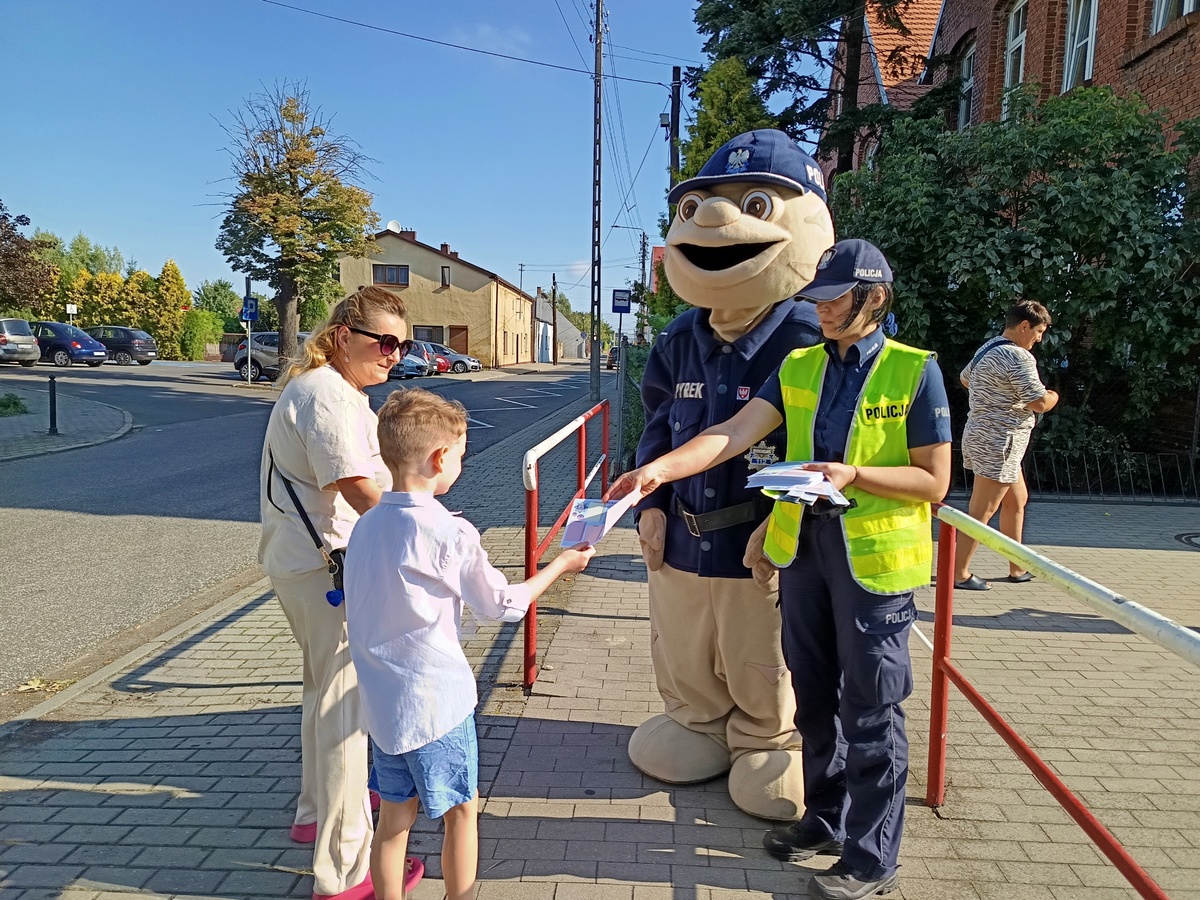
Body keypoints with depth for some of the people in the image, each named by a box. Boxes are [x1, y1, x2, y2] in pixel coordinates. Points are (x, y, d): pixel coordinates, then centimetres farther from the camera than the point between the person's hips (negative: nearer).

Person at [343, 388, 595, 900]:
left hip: (381, 702, 6)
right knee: (460, 811, 14)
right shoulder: (451, 534, -20)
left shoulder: (364, 528, -1)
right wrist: (561, 564, 3)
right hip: (437, 703, -6)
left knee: (394, 814, 18)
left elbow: (362, 613, 6)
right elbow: (503, 606, -8)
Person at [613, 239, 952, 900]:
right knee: (813, 696, 17)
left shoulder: (914, 371, -7)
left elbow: (934, 481, -7)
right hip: (803, 547, 5)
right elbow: (734, 434, -6)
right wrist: (661, 468, -20)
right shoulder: (799, 367, 6)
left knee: (870, 710, 6)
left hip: (874, 556, -5)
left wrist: (852, 474, -21)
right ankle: (826, 818, 38)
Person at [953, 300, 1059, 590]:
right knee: (981, 512, -4)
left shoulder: (987, 349, 12)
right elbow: (1039, 403, -19)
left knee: (1017, 499, 20)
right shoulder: (1018, 357, -18)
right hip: (998, 443, -11)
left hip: (983, 435, 11)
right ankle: (959, 573, 3)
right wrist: (1054, 396, 2)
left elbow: (965, 378, 28)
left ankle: (1018, 567, 29)